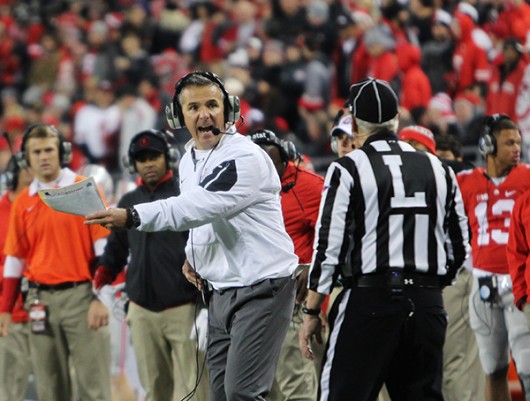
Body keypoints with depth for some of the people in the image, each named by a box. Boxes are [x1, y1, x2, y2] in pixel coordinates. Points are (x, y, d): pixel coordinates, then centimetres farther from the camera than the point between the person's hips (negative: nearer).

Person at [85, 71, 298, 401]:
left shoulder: (246, 157, -18)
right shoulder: (189, 159, 11)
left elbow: (200, 206, -30)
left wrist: (132, 217, -39)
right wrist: (193, 256, 5)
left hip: (262, 289, -9)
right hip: (221, 290, 9)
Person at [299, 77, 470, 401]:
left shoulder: (347, 170, -5)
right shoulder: (438, 170, 10)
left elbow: (329, 248, -8)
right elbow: (459, 247, 14)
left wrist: (311, 312, -1)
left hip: (370, 301, -5)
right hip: (428, 304, 5)